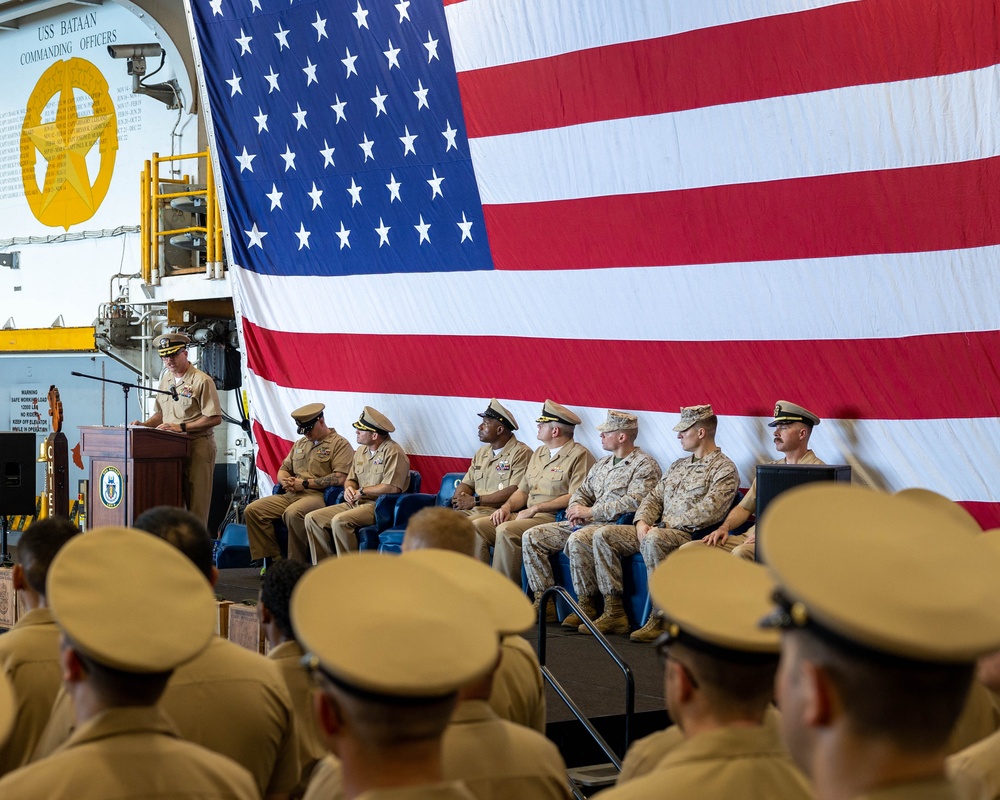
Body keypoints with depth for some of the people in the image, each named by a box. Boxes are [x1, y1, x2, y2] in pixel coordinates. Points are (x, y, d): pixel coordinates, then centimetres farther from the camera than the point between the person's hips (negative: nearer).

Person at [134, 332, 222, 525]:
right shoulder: (165, 380, 15)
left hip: (198, 445, -7)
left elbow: (215, 418, -13)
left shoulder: (202, 381, -8)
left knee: (196, 502, -6)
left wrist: (181, 427, -17)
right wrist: (144, 425, 4)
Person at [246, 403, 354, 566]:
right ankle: (274, 559, -13)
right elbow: (283, 469, 31)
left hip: (319, 495, -8)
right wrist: (284, 480, 4)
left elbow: (340, 478, -13)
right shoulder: (300, 444, 26)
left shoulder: (340, 444, 0)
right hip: (290, 495, 8)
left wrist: (305, 484, -13)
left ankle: (298, 564, -26)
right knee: (253, 510, -11)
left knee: (293, 513, -39)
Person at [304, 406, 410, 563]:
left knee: (339, 521, -32)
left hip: (379, 505, -9)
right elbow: (350, 479, 26)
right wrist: (349, 488, -1)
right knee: (312, 518, -4)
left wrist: (362, 491, -11)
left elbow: (392, 488, -22)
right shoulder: (361, 451, 17)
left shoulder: (393, 452, -11)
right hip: (355, 503, 9)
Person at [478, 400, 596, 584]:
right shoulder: (539, 453, 23)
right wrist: (507, 506, 3)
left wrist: (536, 508, -16)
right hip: (528, 515, 9)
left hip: (554, 518, -9)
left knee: (506, 531, -31)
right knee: (477, 526, -8)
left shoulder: (579, 455, -5)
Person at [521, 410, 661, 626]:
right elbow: (582, 492, 26)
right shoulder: (603, 464, 22)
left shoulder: (645, 465, -5)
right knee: (532, 536, -4)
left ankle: (586, 606, -27)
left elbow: (634, 502, -19)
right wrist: (576, 509, 0)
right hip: (586, 524, 9)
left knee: (577, 540, -38)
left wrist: (590, 512, -16)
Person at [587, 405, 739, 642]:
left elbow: (709, 510, -16)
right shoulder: (678, 466, 24)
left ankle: (660, 619, -32)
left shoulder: (724, 469, -3)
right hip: (659, 531, 8)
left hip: (691, 535, -8)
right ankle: (614, 612, -10)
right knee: (604, 535, -7)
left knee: (653, 540, -40)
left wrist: (666, 524, -16)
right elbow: (654, 498, 21)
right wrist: (642, 522, -1)